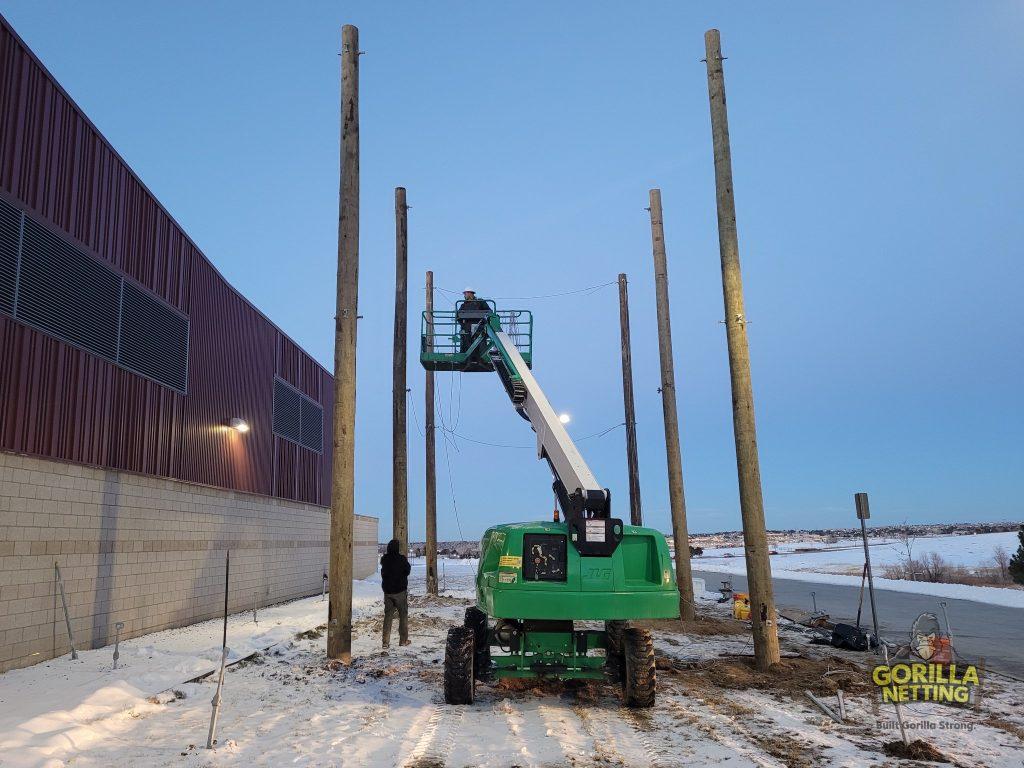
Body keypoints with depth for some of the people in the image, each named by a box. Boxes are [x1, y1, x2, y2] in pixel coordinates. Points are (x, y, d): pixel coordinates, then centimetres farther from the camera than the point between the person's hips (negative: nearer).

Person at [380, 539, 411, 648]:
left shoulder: (384, 560, -1)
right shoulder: (402, 559, -15)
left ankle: (386, 640, 6)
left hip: (387, 591, 4)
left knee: (388, 615, 9)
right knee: (403, 615, 8)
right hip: (400, 591, -4)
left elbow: (383, 573, 11)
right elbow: (407, 570, -3)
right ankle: (403, 639, 9)